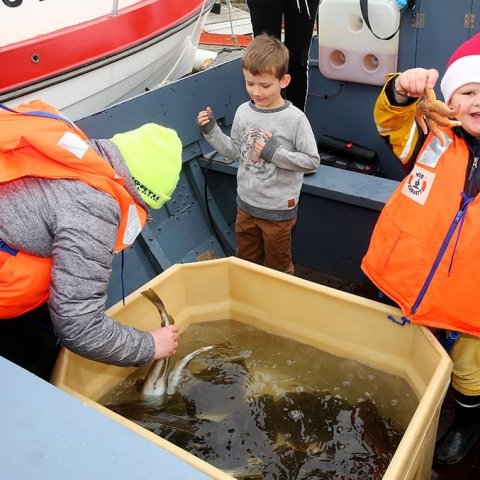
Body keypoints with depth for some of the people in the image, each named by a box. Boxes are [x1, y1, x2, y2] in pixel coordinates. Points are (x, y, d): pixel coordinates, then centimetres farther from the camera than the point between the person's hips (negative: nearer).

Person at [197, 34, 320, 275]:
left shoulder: (295, 119, -19)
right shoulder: (243, 112, -4)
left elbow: (312, 161, -17)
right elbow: (236, 152, 6)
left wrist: (275, 153, -25)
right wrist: (211, 130, -4)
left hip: (278, 209, -5)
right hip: (246, 203, 5)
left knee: (278, 267, 16)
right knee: (246, 262, 24)